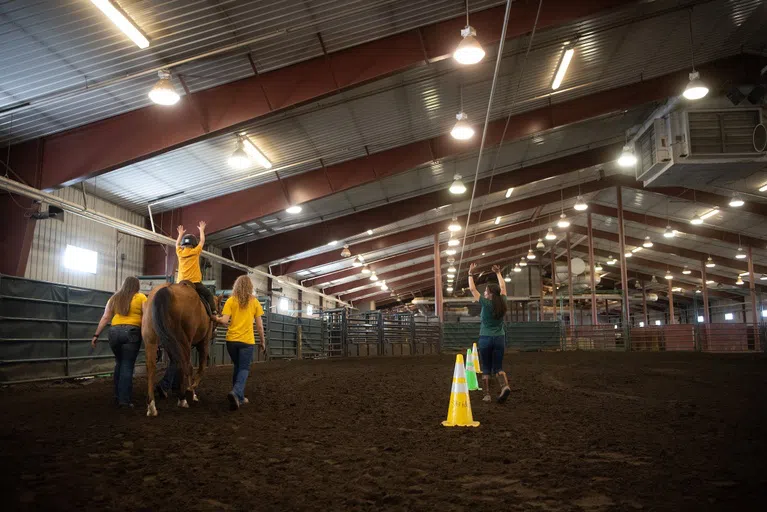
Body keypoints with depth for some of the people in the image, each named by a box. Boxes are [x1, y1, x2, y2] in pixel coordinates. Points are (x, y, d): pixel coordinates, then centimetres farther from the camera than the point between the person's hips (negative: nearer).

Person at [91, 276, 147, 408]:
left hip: (114, 332, 4)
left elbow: (105, 318, 9)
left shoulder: (114, 298, 13)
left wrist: (96, 335, 10)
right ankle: (124, 400, -4)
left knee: (119, 363, 21)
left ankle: (117, 396, 25)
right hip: (132, 332, -4)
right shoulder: (141, 297, 2)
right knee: (127, 366, -2)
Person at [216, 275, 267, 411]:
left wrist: (216, 318, 11)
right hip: (247, 341, -2)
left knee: (237, 367, 19)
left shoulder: (231, 300, 1)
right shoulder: (254, 302, 2)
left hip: (231, 339, 2)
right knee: (244, 369, 2)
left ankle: (238, 396, 22)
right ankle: (236, 393, -22)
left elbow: (224, 320, -9)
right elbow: (259, 326, 2)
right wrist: (263, 341, 12)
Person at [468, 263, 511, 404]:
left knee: (486, 368, 8)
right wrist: (498, 272, 26)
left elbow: (472, 289, -5)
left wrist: (471, 273, 4)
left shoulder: (486, 304, -11)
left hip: (486, 339, -3)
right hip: (500, 338, 4)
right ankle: (505, 386, -15)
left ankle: (487, 394, 8)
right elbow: (503, 286, 17)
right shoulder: (502, 303, 0)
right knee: (498, 367, 10)